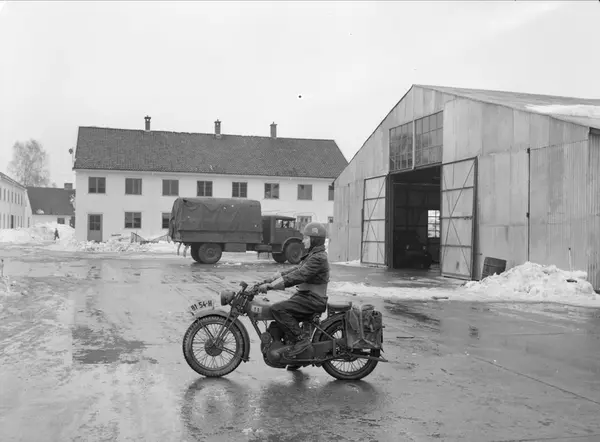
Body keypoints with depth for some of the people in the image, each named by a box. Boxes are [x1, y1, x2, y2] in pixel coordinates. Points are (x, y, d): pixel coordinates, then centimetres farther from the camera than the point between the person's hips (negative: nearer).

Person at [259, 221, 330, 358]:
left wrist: (270, 285, -27)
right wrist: (272, 278, 9)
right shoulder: (312, 255, 18)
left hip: (313, 300, -10)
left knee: (277, 309, -22)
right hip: (305, 295, 10)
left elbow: (298, 276, -25)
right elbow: (296, 270, 19)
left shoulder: (318, 258, -16)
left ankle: (301, 339, -17)